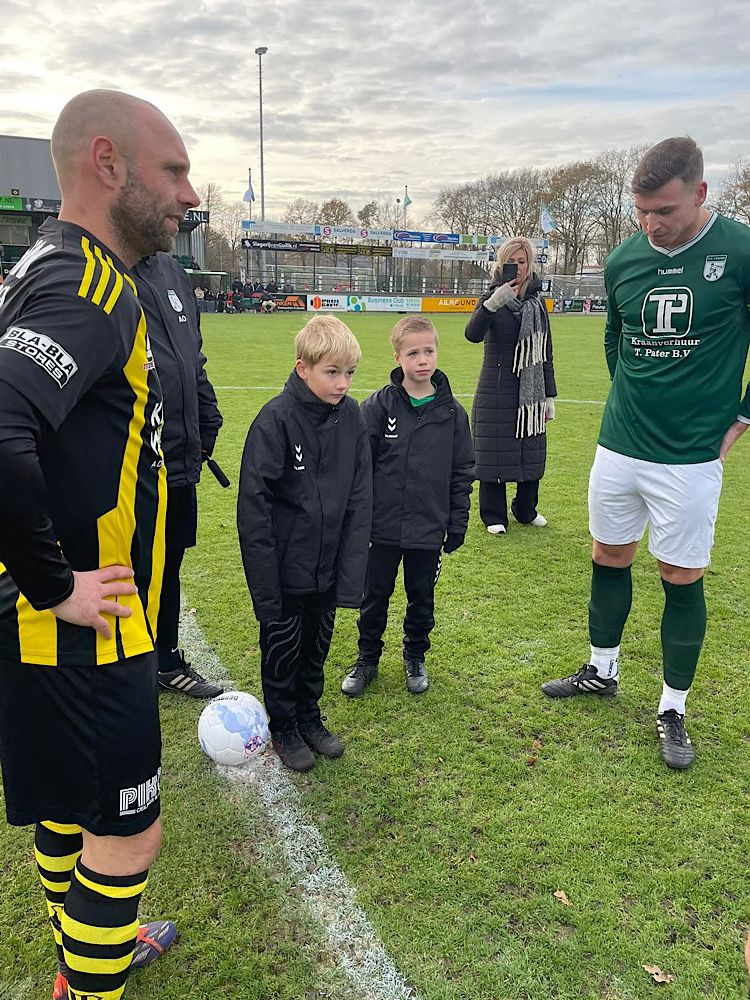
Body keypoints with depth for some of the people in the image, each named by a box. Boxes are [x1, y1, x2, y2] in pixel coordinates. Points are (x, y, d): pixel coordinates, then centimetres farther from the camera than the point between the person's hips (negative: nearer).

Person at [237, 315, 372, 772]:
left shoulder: (352, 417, -4)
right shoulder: (276, 419, -19)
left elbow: (359, 499, -1)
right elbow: (254, 505, -17)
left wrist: (352, 571, -4)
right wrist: (264, 582, -16)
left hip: (329, 568, 4)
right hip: (285, 568, -4)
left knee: (317, 648, 20)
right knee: (283, 651, 14)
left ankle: (310, 717, 42)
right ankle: (284, 728, 36)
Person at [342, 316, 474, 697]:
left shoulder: (451, 411, -1)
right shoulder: (378, 406, -7)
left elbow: (462, 472, 5)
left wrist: (458, 523, 4)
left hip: (429, 528, 1)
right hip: (383, 526, -1)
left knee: (422, 597, 15)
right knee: (374, 596, 12)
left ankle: (415, 657, 36)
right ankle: (367, 659, 32)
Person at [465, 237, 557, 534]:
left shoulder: (537, 302, 9)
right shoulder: (491, 299, -3)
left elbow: (546, 352, 13)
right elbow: (473, 335, -24)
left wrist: (550, 396, 11)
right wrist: (493, 304, -39)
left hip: (530, 390, 4)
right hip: (496, 389, -4)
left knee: (531, 451, 10)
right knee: (495, 451, -1)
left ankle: (526, 510, 29)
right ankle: (493, 515, 14)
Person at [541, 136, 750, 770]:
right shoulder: (623, 261, 2)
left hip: (690, 457, -4)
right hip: (618, 447, 4)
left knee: (682, 578, 5)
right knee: (609, 558, 14)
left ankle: (673, 709, 23)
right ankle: (602, 670, 35)